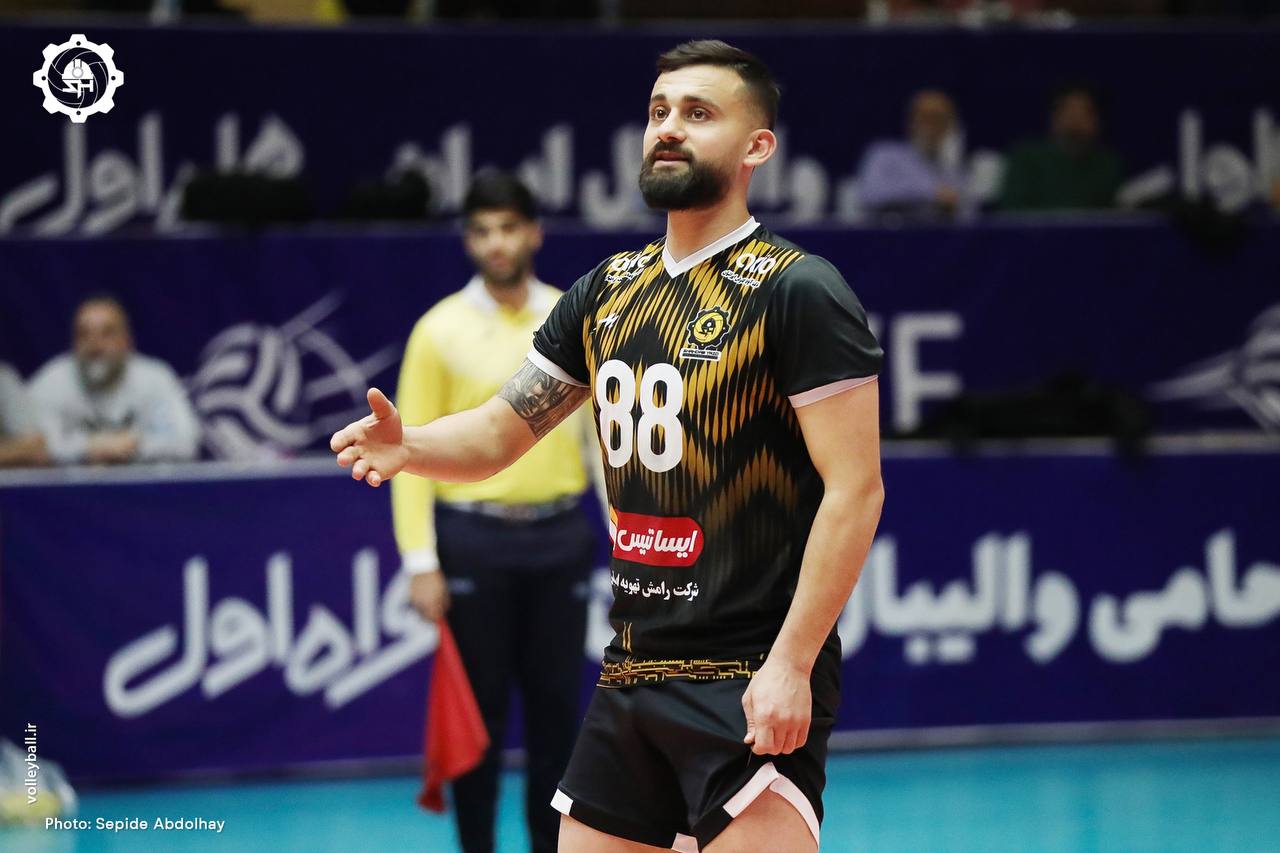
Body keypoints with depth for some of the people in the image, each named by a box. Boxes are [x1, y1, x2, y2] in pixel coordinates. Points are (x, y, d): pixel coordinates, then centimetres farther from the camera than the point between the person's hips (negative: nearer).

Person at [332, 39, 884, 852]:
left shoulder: (798, 291, -10)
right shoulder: (608, 290, 12)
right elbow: (500, 431, 16)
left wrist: (790, 666, -20)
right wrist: (407, 446, -7)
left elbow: (855, 489, -15)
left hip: (749, 684, -7)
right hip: (630, 672, 7)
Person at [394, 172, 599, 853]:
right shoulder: (441, 330, -3)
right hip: (473, 540, -2)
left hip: (560, 538, 3)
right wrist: (422, 563, -11)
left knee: (557, 708, 6)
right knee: (480, 712, 2)